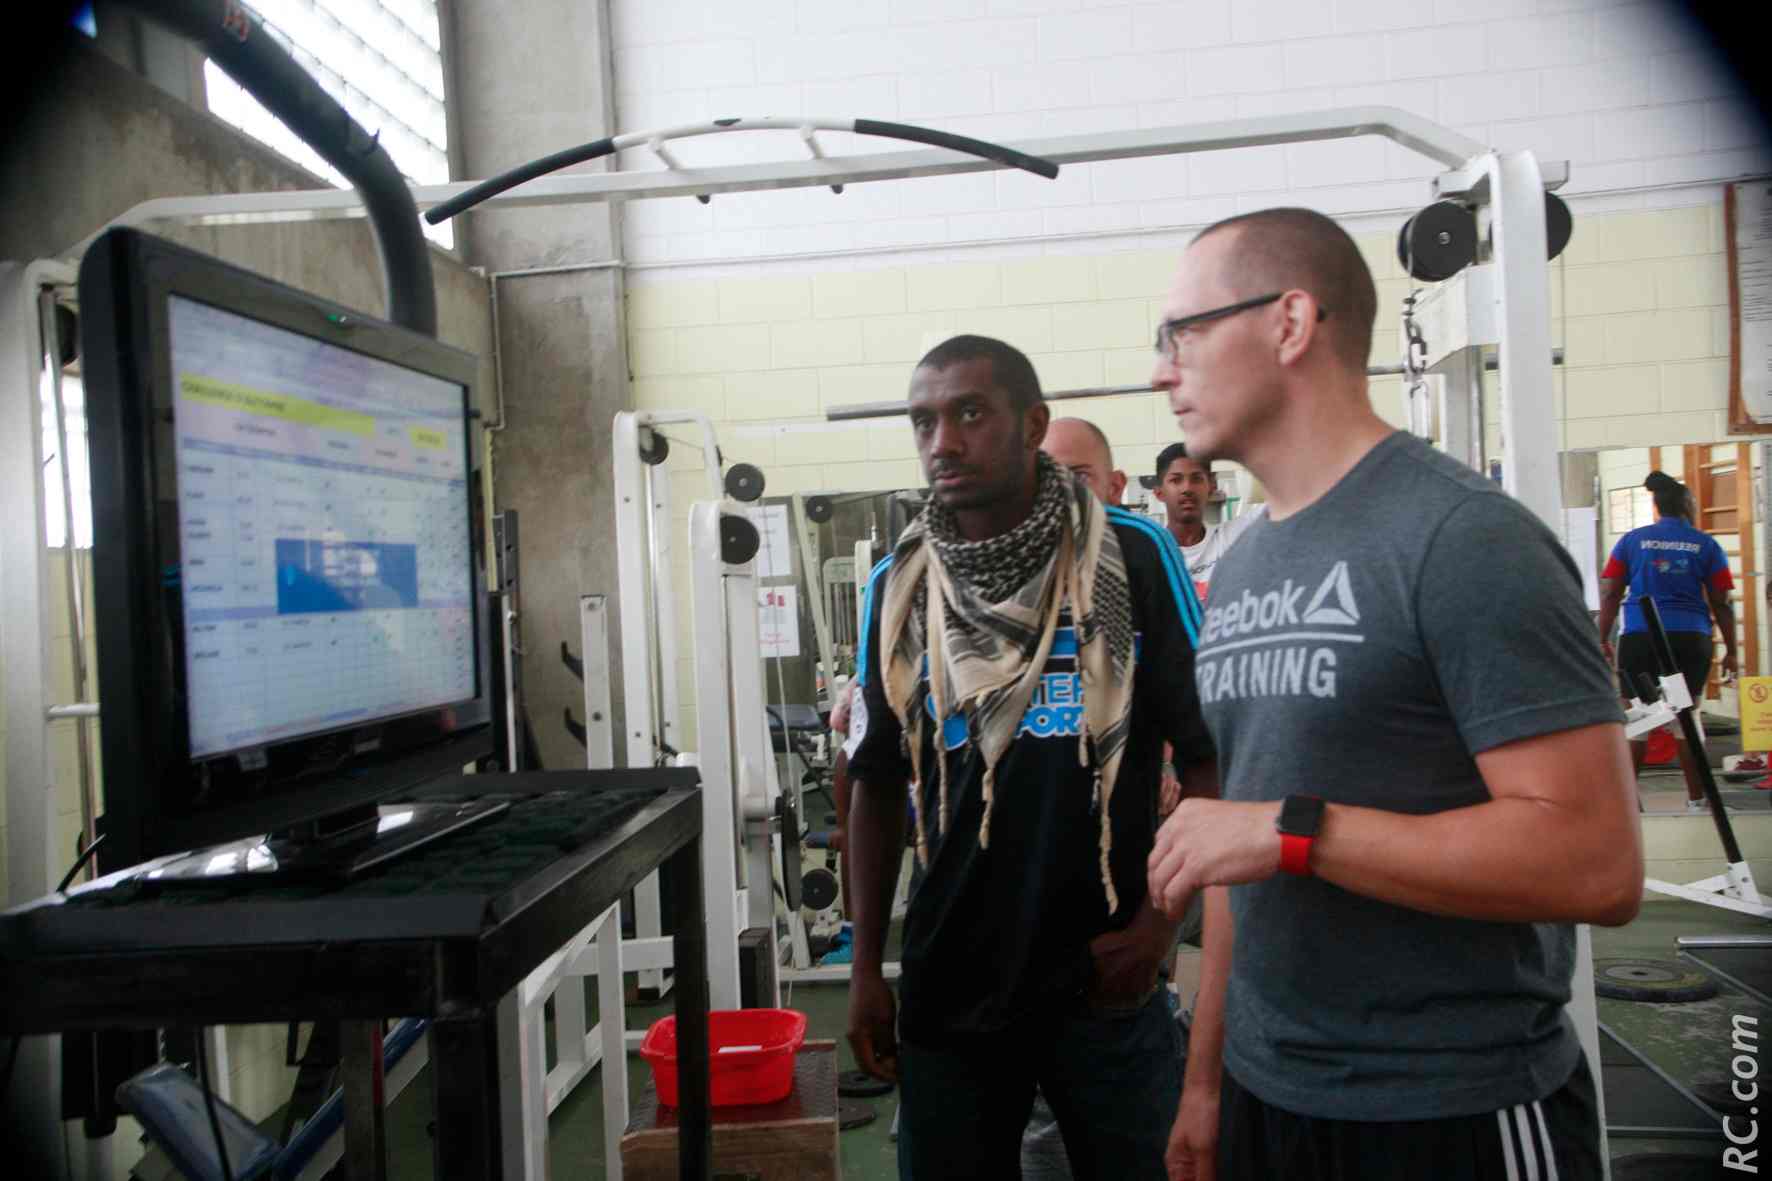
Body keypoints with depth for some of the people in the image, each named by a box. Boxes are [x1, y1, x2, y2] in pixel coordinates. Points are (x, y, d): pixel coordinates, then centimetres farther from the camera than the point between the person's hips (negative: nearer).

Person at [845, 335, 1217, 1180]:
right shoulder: (898, 588, 0)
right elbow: (878, 785, 8)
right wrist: (866, 967, 5)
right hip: (948, 983, 2)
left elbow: (1209, 754, -2)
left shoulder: (1134, 558, -8)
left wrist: (1163, 918, -10)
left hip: (1106, 980, -2)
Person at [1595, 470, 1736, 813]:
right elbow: (1722, 604, 6)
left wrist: (1603, 641, 8)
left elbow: (1610, 595, 3)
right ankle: (1696, 799, 13)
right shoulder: (1706, 545, 6)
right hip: (1690, 639, 0)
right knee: (1688, 717, 8)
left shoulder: (1631, 541, 6)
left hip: (1639, 637, 0)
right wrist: (1730, 650, 12)